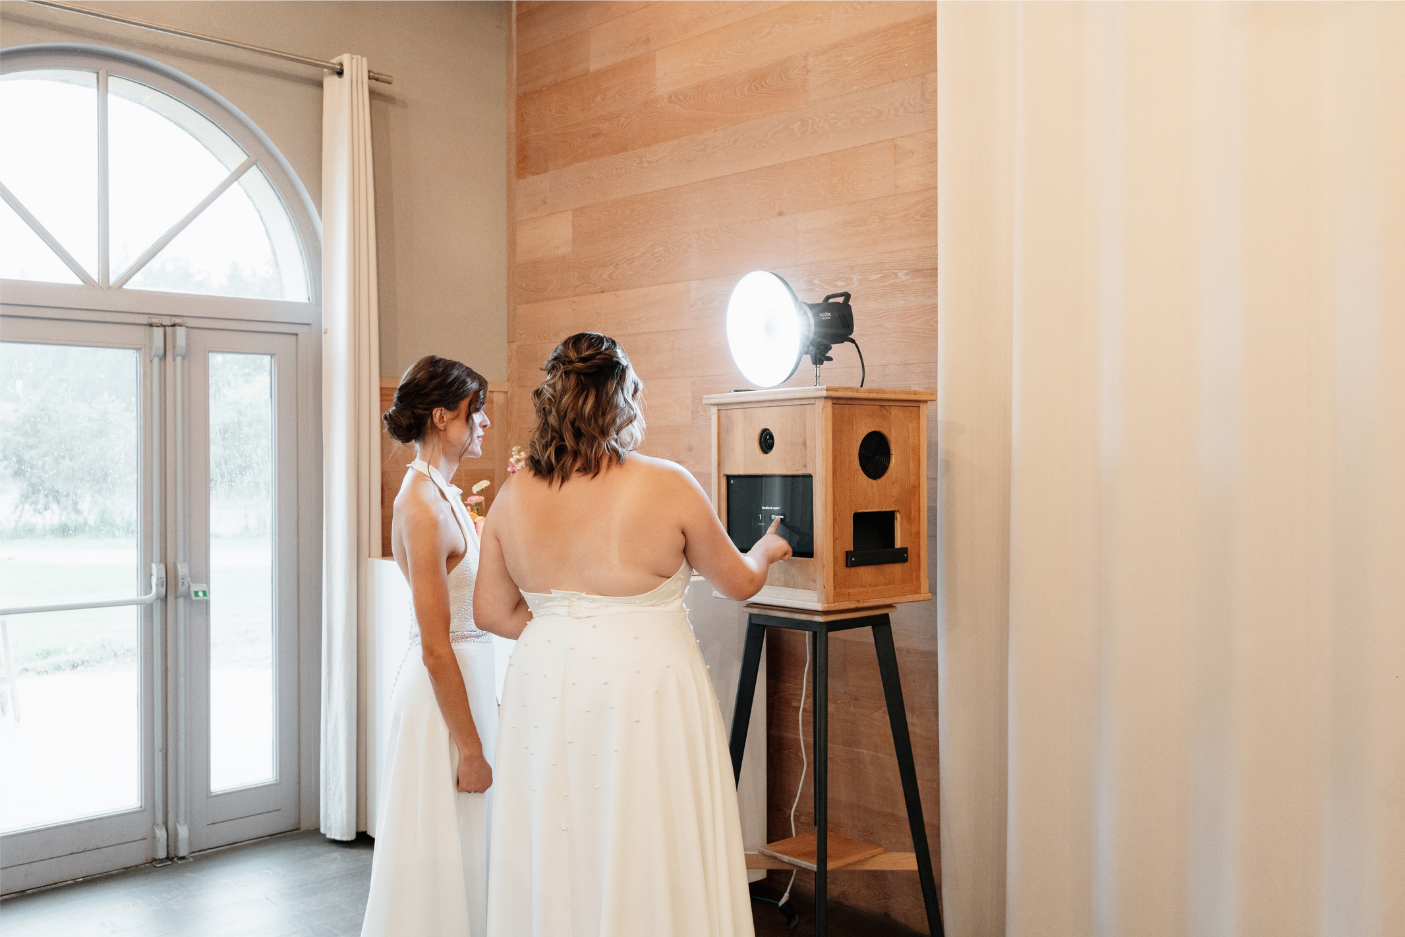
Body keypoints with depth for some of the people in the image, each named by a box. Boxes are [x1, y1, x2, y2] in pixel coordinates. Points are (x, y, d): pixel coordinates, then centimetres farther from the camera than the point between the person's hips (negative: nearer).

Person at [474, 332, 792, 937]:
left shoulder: (513, 496, 1)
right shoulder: (668, 486, -10)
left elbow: (491, 612, 7)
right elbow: (738, 584, 3)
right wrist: (767, 550, 24)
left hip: (546, 687, 4)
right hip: (646, 687, -4)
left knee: (554, 871, 14)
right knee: (648, 869, 6)